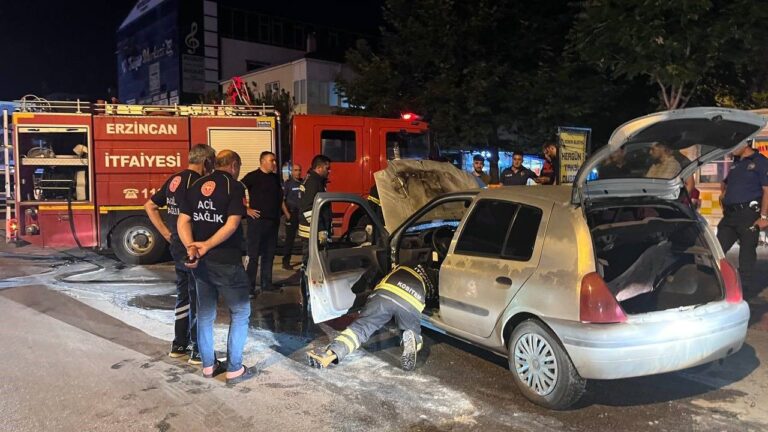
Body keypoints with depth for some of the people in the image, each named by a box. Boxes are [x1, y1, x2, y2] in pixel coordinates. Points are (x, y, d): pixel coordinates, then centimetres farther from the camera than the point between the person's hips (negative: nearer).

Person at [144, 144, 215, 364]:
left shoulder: (174, 179, 9)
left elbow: (150, 206, 16)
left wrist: (167, 234, 11)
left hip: (177, 247, 9)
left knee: (183, 295, 18)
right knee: (198, 298, 1)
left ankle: (179, 344, 28)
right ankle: (198, 351, 10)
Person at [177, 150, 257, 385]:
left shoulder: (196, 185, 9)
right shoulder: (235, 186, -9)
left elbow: (183, 221, 1)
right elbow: (232, 224, -20)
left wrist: (191, 248, -11)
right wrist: (207, 246, -18)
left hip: (200, 261, 6)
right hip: (226, 261, -6)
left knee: (205, 313, 17)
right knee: (240, 312, 6)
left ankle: (208, 365, 26)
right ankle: (234, 369, 8)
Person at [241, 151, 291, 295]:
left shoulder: (275, 177, 14)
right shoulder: (253, 176, -7)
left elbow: (280, 198, 22)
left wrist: (287, 215, 17)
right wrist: (246, 209, -12)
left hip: (273, 221, 7)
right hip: (257, 221, -7)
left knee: (269, 254, 12)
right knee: (253, 255, -4)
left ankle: (266, 283, 21)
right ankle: (249, 286, -1)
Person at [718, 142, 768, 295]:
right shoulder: (735, 163, 18)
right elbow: (725, 183, 36)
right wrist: (723, 192, 14)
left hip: (749, 214, -7)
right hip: (730, 213, 7)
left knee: (747, 250, 0)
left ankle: (746, 286, 9)